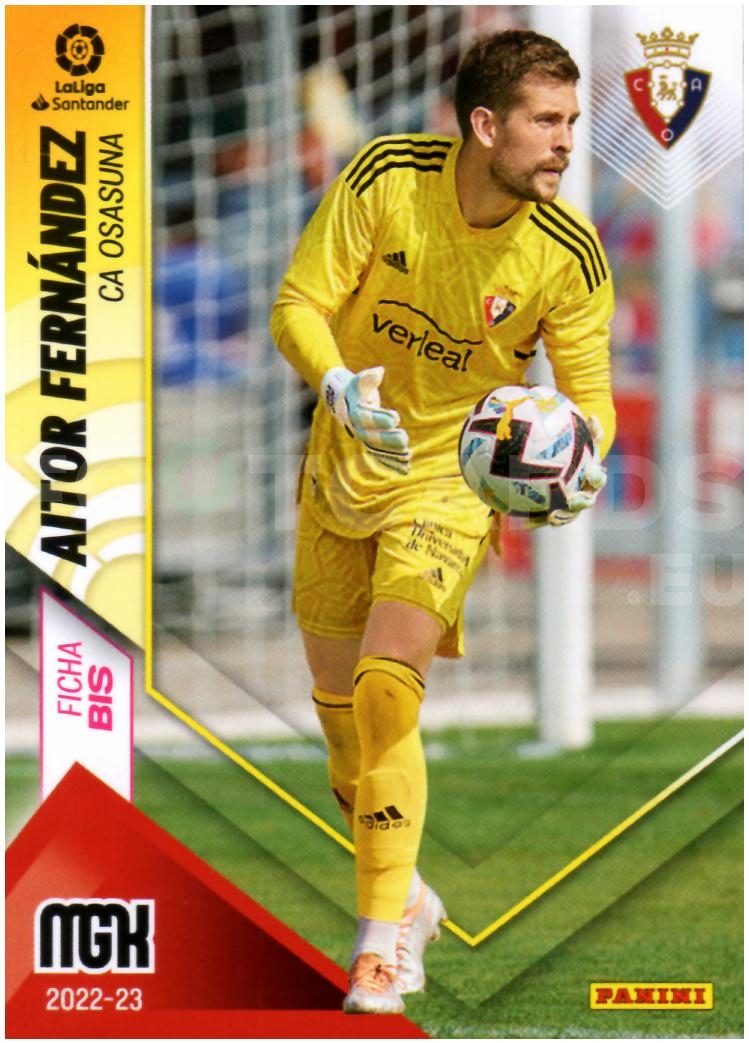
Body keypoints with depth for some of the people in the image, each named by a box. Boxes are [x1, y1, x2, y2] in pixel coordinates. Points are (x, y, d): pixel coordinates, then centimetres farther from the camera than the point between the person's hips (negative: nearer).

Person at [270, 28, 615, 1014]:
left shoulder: (569, 253, -16)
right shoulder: (384, 178, -17)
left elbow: (588, 389, -6)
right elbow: (299, 304, -12)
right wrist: (340, 384, -32)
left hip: (452, 477, -3)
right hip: (344, 467, 3)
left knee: (386, 687, -21)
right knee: (336, 694, 13)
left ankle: (386, 930, -11)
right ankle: (401, 893, 36)